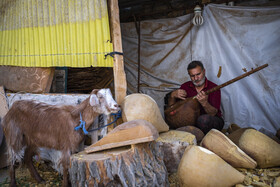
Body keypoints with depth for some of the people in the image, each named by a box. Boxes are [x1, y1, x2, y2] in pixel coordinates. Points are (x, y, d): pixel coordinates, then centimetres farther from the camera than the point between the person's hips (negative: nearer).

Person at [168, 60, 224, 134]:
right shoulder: (185, 86, 2)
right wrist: (172, 95, -19)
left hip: (213, 121, -3)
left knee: (204, 119, -38)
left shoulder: (214, 88, -10)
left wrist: (204, 103, -42)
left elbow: (213, 113, -21)